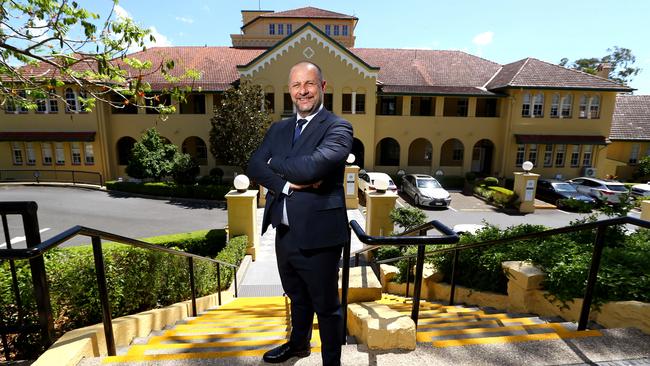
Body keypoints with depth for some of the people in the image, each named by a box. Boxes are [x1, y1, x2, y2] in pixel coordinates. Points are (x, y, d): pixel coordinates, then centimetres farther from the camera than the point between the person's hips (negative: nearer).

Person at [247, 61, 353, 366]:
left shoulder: (338, 128, -11)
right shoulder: (278, 129, 10)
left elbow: (312, 166, -27)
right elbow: (254, 167, -1)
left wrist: (274, 162, -9)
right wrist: (288, 183, -18)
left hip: (317, 236, -6)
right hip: (284, 234, 7)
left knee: (326, 306, 14)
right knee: (297, 297, 28)